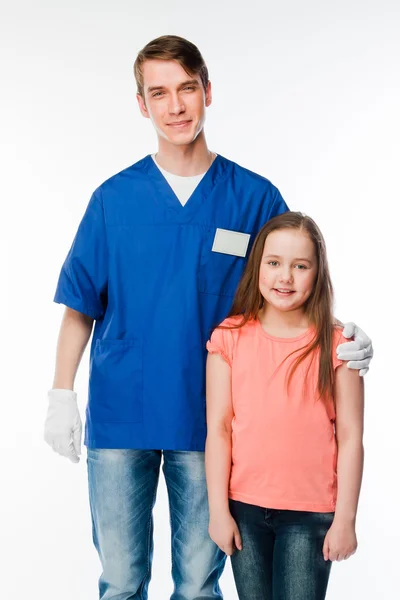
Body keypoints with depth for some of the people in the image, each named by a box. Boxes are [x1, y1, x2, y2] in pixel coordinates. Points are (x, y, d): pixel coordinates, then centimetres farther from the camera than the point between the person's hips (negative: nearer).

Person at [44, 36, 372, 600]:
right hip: (119, 415, 1)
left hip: (207, 420, 0)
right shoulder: (114, 197, 1)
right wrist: (62, 394, -1)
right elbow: (81, 305, 5)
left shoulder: (255, 198, -1)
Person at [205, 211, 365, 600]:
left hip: (311, 512, -1)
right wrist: (218, 509, -4)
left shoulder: (336, 345, -5)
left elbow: (350, 437, -4)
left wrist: (345, 518, -5)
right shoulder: (229, 338, -3)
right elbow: (218, 429, -2)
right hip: (244, 507, 2)